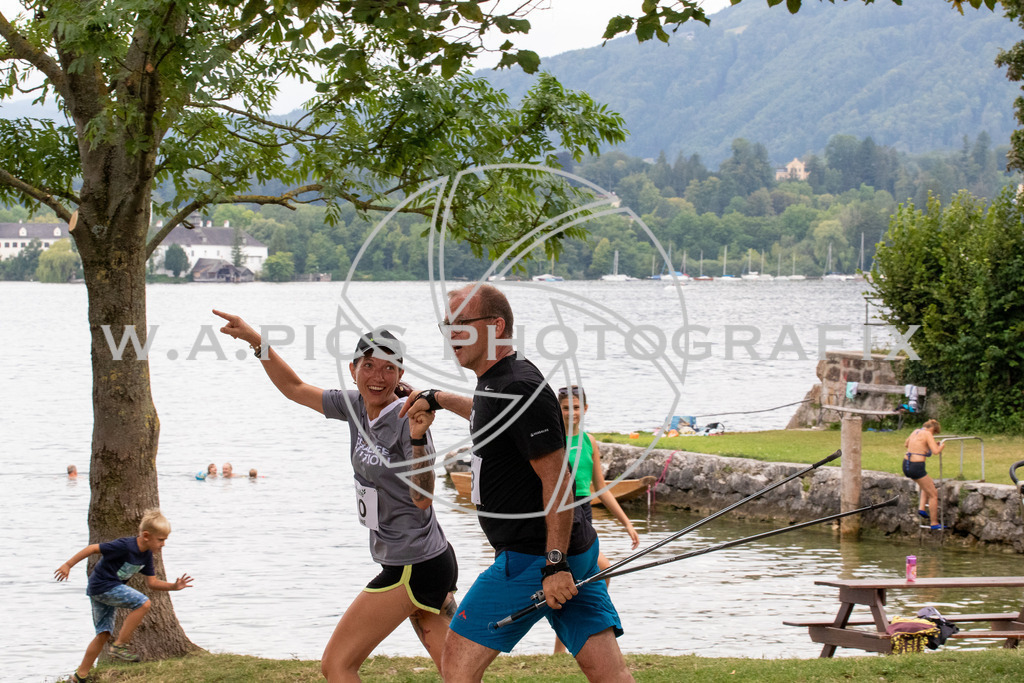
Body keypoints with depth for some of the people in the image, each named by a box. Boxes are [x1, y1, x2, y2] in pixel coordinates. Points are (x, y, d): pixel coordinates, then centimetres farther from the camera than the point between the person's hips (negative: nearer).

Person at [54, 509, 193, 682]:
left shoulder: (146, 555, 4)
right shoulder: (125, 546, -23)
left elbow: (152, 583, 10)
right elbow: (93, 548, -19)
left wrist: (174, 586, -5)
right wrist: (68, 565, -17)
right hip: (102, 585, -9)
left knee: (103, 634, 11)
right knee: (143, 603, -20)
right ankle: (119, 646, -13)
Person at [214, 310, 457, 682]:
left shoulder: (406, 418, -18)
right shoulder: (356, 406, 5)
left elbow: (422, 497, -25)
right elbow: (295, 389, 17)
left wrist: (417, 438, -38)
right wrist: (256, 341, 8)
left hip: (413, 568, -8)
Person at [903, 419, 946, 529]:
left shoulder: (915, 432, 13)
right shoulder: (927, 434, -10)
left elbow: (906, 445, 30)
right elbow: (936, 451, -19)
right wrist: (942, 446, 3)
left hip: (906, 466, 8)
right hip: (917, 467, -8)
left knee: (929, 484, 32)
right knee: (933, 495, 7)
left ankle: (922, 507, 19)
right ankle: (934, 523, 10)